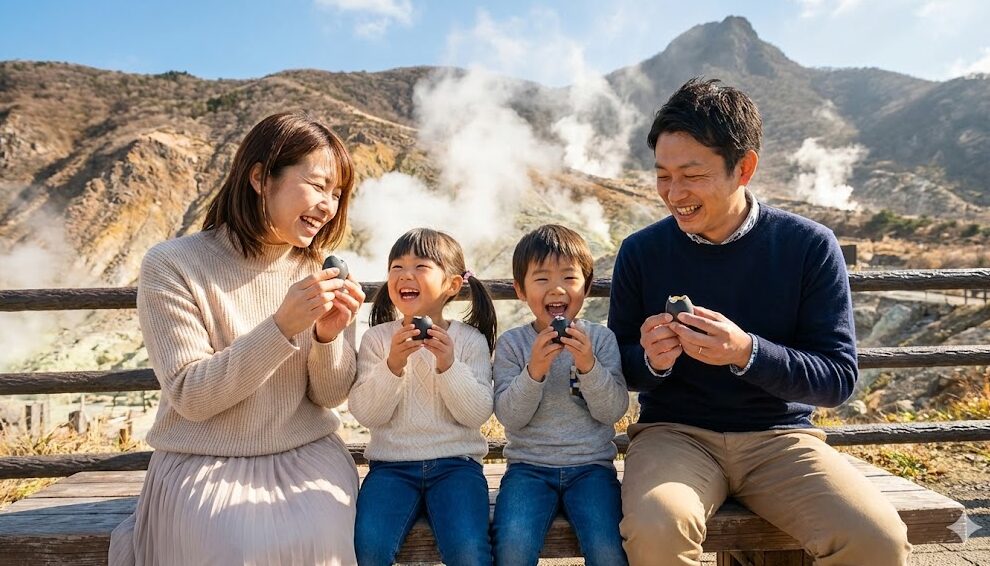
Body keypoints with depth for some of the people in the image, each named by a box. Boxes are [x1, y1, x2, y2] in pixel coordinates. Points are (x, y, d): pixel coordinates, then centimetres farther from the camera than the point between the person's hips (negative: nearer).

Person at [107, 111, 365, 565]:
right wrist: (281, 327, -26)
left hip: (306, 456, 3)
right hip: (204, 464, -2)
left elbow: (330, 396, 1)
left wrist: (329, 337, -19)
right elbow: (191, 397, -15)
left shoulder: (315, 270, 1)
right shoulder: (172, 266, -10)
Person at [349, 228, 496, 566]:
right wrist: (392, 365, -19)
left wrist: (449, 366, -19)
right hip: (391, 464, 1)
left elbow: (478, 414, -5)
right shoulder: (376, 338, 4)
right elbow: (365, 414, -4)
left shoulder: (470, 339, 2)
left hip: (456, 463, 0)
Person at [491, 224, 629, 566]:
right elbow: (509, 417, -6)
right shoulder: (511, 343, 1)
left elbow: (613, 411, -5)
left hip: (591, 465, 1)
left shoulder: (601, 339, 2)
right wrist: (534, 371, -22)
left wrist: (589, 366, -21)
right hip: (529, 466, 0)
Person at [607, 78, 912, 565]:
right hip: (675, 433, 0)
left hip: (778, 435, 1)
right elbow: (622, 370, 5)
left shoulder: (810, 247, -6)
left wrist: (747, 352, -24)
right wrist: (650, 360, -19)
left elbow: (838, 378, -6)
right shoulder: (641, 252, -3)